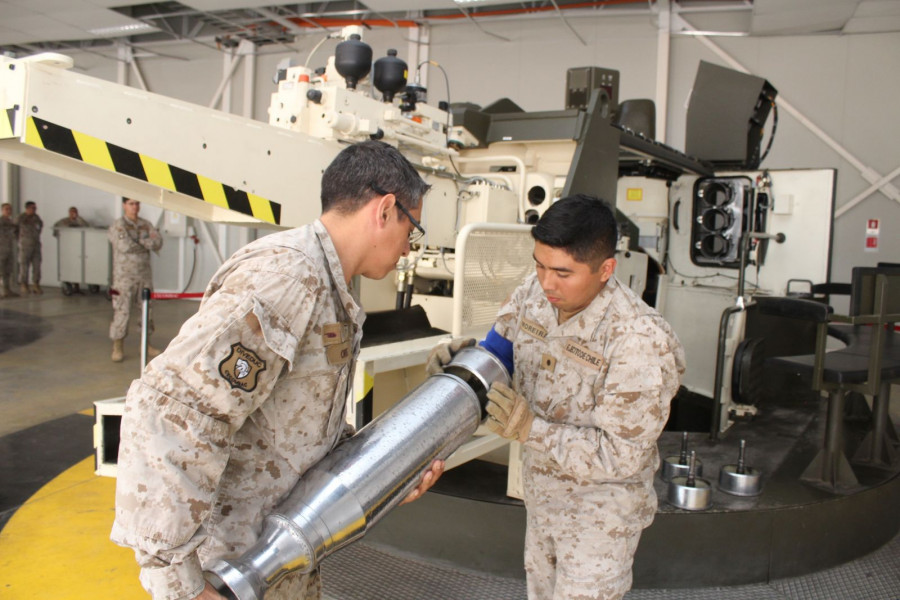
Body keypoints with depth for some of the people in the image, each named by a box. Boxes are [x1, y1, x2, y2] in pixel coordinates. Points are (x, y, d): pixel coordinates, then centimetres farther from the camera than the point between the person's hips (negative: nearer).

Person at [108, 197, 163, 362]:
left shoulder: (146, 225, 11)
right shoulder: (117, 226, -5)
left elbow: (158, 243, -1)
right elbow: (124, 246, -20)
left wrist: (139, 241, -15)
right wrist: (147, 243, -9)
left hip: (144, 276, 5)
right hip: (124, 276, -5)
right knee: (122, 311, -6)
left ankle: (146, 345, 22)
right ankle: (118, 347, 5)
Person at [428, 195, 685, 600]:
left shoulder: (640, 341, -31)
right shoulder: (534, 292, -14)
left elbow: (620, 456, -29)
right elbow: (498, 351, -1)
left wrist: (528, 429, -37)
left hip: (599, 512, -6)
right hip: (541, 494, 6)